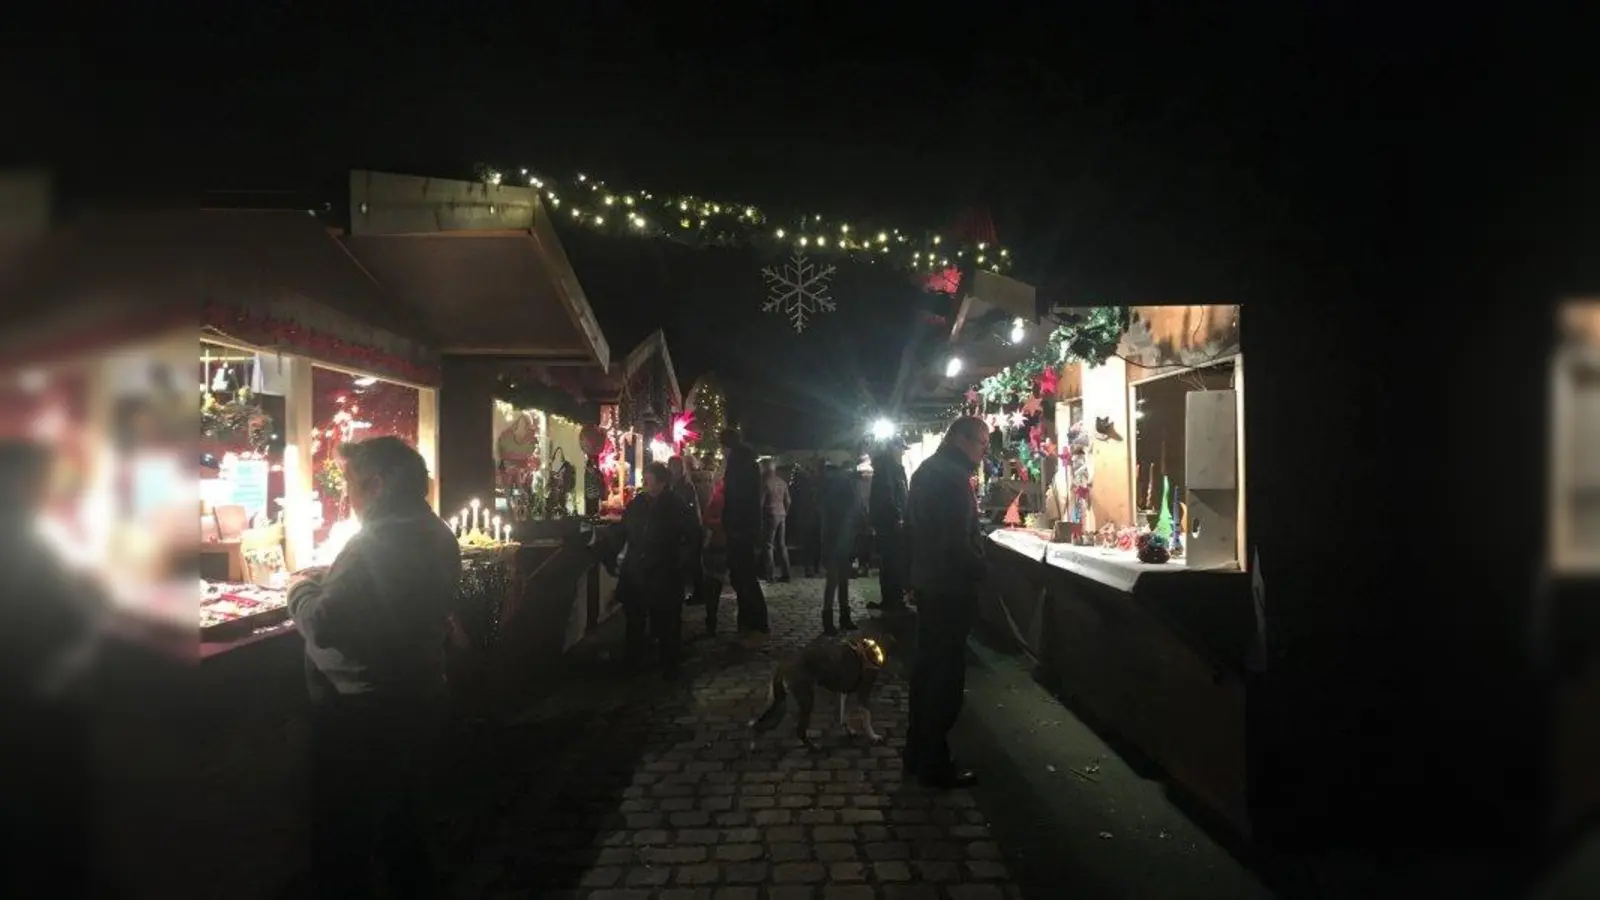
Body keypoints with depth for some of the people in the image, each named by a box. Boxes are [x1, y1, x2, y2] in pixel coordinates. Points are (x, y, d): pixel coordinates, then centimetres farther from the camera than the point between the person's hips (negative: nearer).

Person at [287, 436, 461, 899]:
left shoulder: (376, 543, -24)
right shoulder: (436, 535, 4)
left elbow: (322, 625, -24)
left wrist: (301, 587, -6)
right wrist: (328, 580, 13)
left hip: (363, 710, -9)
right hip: (415, 696, 9)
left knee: (342, 836, 7)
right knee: (399, 816, 24)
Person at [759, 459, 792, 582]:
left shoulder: (765, 482, -10)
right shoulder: (782, 482, 9)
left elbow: (760, 501, -12)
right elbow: (787, 501, 12)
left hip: (770, 515, -6)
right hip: (781, 515, 6)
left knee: (768, 545, -2)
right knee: (782, 545, 11)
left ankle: (770, 575, -6)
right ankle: (785, 573, 10)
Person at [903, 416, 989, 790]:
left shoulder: (927, 470, 12)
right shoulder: (954, 477, -20)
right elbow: (958, 541, -26)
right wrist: (980, 570, -11)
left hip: (928, 582, 10)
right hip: (950, 586, -10)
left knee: (927, 666, 17)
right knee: (946, 674, -1)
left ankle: (917, 751, 27)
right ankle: (934, 762, 7)